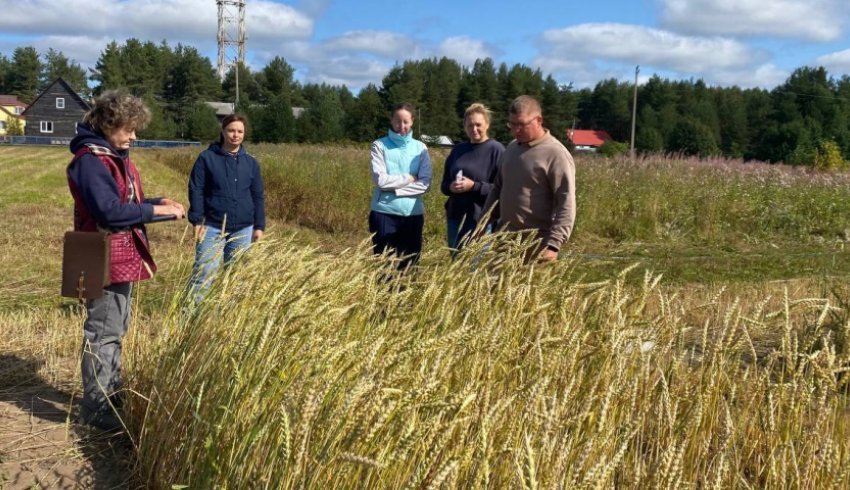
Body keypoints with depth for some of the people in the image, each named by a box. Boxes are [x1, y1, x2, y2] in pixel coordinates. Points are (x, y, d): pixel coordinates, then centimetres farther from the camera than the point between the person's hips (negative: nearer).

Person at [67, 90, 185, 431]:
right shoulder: (90, 160, -18)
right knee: (103, 331, -4)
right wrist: (156, 211, -20)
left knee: (116, 329, 18)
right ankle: (95, 407, 4)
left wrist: (159, 202, 2)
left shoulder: (117, 156, 13)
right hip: (105, 261, -11)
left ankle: (111, 393, 31)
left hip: (123, 258, 11)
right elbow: (109, 212, -26)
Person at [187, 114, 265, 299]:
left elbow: (257, 196, 11)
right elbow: (196, 190, -3)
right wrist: (197, 220, -10)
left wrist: (259, 226, 6)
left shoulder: (251, 162, 8)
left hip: (243, 229, 3)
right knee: (204, 272, -6)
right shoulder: (207, 158, -2)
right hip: (212, 227, -3)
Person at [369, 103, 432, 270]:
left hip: (413, 214, 2)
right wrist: (409, 178, -5)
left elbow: (425, 184, -4)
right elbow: (380, 179, -12)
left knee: (408, 264, 8)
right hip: (384, 213, -2)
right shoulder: (380, 145, 0)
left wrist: (393, 186, -12)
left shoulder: (420, 148, 5)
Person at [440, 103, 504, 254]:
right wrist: (450, 187, -6)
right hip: (456, 218, 6)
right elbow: (444, 184, 16)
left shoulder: (496, 150, -7)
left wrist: (474, 186, -21)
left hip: (483, 220, -6)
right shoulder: (458, 150, 11)